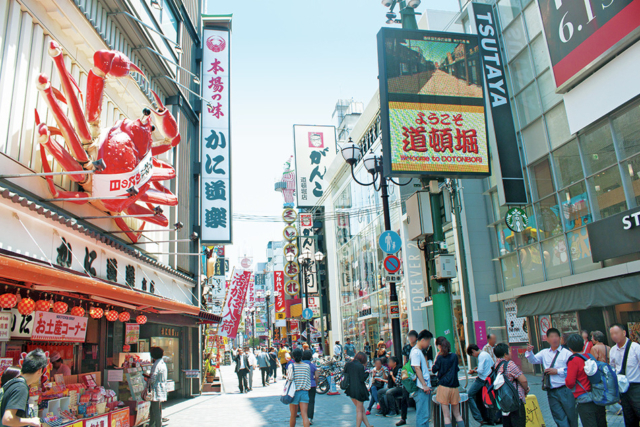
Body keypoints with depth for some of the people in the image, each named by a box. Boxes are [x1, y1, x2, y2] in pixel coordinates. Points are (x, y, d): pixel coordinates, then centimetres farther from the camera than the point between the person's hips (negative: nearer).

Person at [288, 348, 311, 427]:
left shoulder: (291, 365, -7)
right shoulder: (307, 366, 2)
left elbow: (290, 378, -19)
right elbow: (309, 378, 6)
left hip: (294, 392, -1)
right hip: (304, 392, 2)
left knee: (293, 415, 13)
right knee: (304, 415, -5)